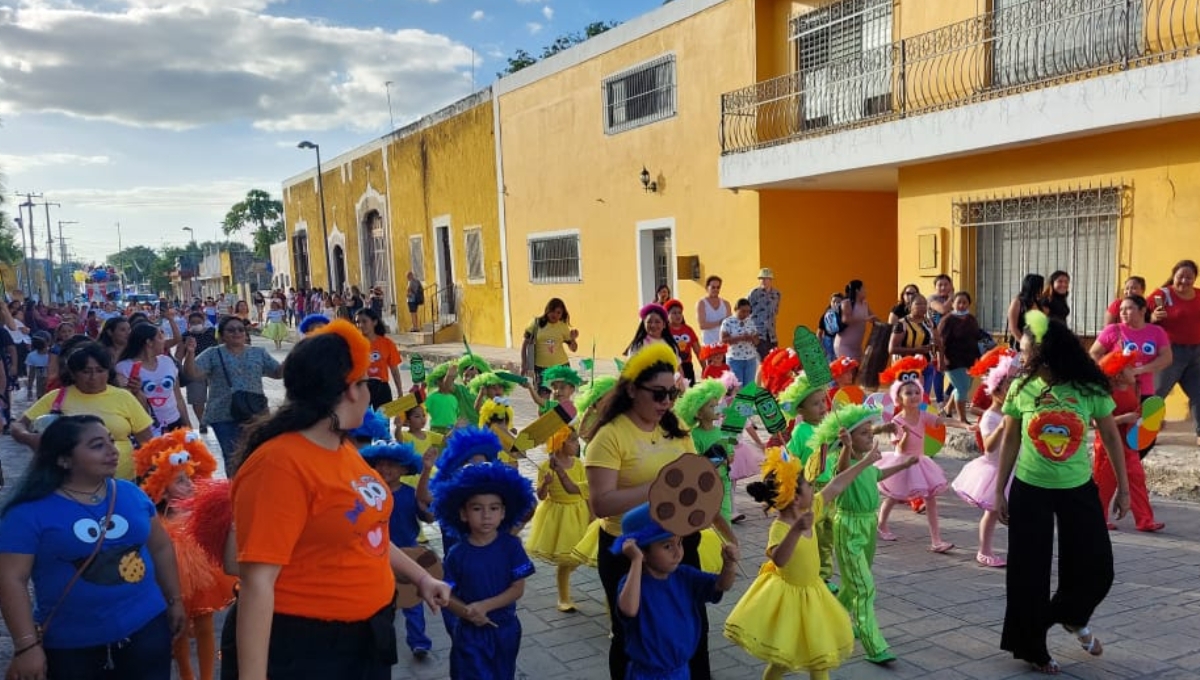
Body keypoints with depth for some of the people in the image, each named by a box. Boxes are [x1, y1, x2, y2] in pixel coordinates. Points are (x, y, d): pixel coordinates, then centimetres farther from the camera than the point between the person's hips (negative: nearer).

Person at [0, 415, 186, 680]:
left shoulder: (132, 493, 3)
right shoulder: (30, 512, -10)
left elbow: (161, 547, 13)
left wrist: (174, 599, 15)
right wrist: (27, 645, -16)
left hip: (146, 629, 3)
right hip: (70, 645, -3)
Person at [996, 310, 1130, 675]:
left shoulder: (1090, 389, -11)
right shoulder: (1020, 388, -8)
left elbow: (1111, 437, 1)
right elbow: (1010, 441, 1)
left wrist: (1123, 487, 4)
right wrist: (999, 490, 3)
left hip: (1078, 490, 0)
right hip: (1029, 491, 0)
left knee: (1096, 569, 6)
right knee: (1029, 573, 5)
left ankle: (1072, 618, 39)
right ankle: (1031, 646, 24)